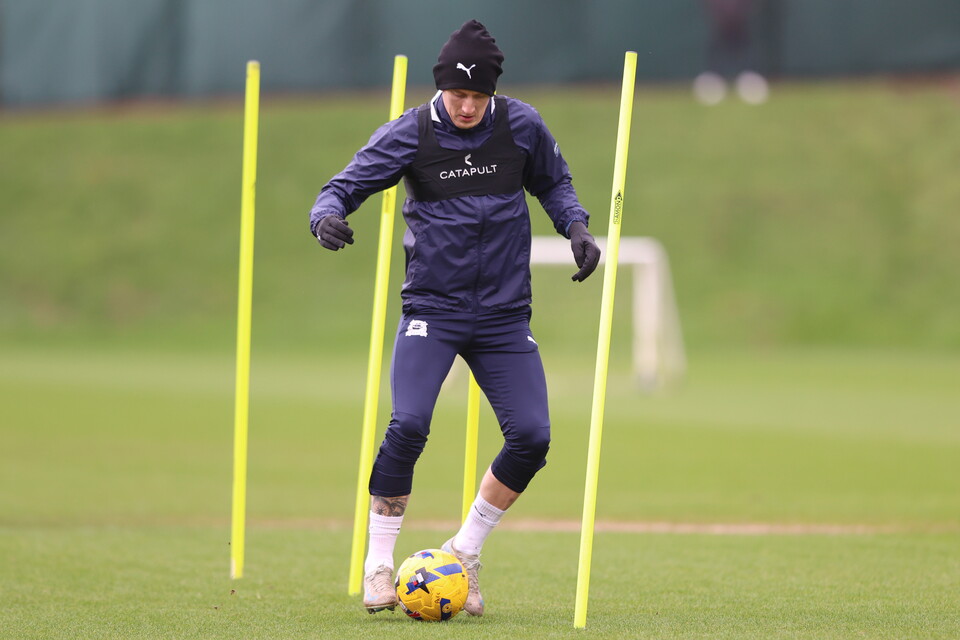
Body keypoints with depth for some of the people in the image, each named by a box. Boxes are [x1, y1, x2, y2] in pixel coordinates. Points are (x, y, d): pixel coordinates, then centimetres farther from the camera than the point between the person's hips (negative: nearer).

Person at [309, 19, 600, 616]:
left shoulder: (521, 125, -1)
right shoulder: (409, 134, -6)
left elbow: (554, 183, 16)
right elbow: (346, 185, -5)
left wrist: (576, 228, -2)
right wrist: (328, 215, -27)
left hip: (504, 314, 3)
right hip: (432, 307, -3)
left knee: (532, 437, -6)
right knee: (408, 425, -21)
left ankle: (465, 554, 15)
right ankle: (378, 566, -7)